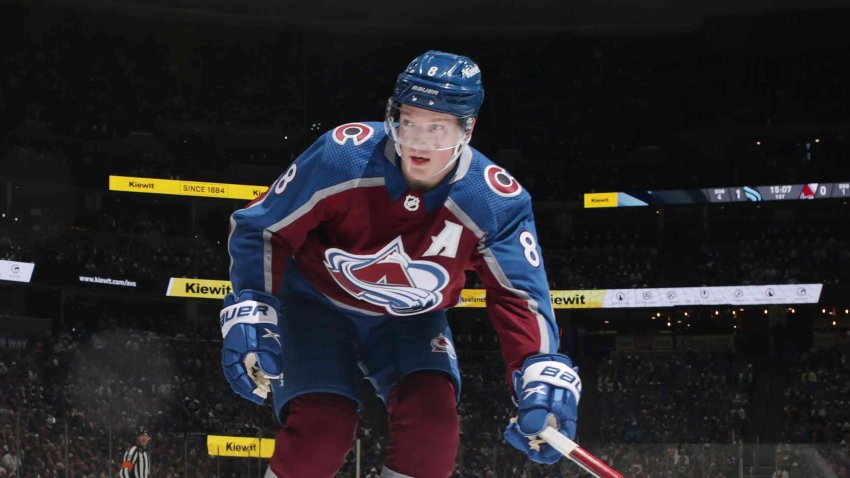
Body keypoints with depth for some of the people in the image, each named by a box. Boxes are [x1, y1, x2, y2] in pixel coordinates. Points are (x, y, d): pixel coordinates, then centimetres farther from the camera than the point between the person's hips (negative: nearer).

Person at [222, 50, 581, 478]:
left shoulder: (495, 202, -25)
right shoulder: (341, 157, -29)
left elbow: (519, 294, -19)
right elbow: (259, 229, -18)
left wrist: (543, 376, -36)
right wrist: (250, 315, -28)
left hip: (410, 321, 2)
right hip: (318, 302, -2)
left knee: (433, 421, -20)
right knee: (321, 427, -21)